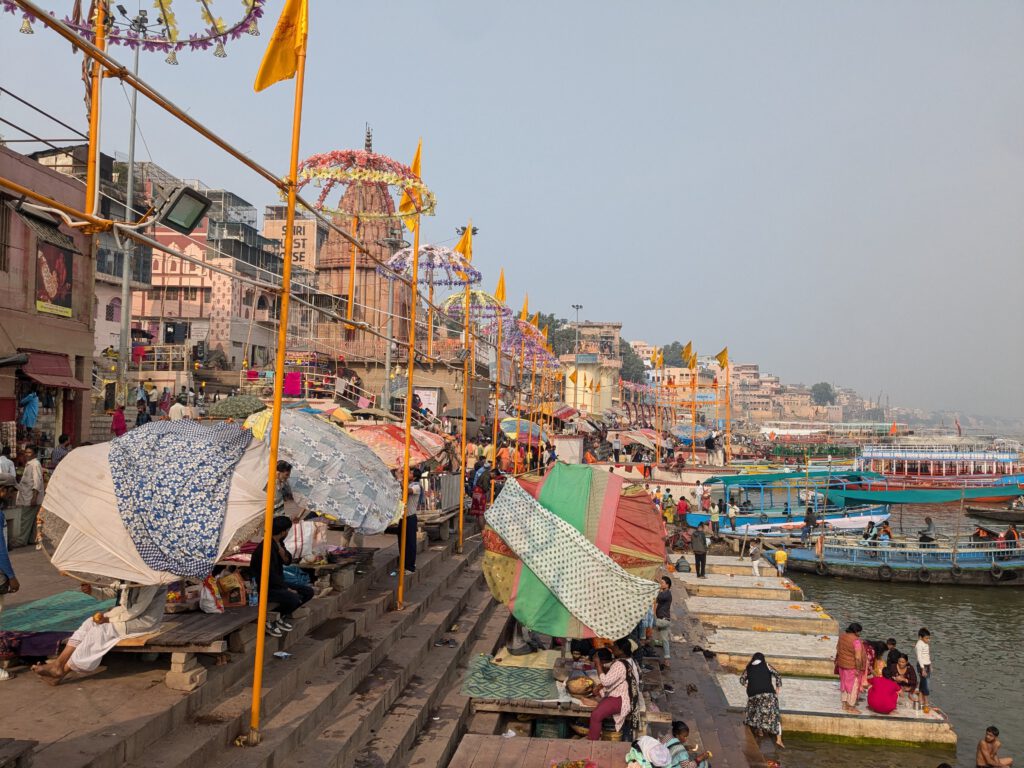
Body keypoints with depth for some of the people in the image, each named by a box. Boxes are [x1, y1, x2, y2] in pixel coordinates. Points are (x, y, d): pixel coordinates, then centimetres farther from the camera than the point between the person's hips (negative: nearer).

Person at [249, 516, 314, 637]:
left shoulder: (278, 543, 3)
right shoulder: (265, 548, -25)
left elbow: (287, 561, 6)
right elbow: (270, 575, -25)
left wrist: (282, 551, -16)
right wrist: (287, 589, -19)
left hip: (277, 583, 9)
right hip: (265, 587, -9)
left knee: (308, 591, 0)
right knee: (294, 598, -30)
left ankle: (283, 616, 8)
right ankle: (269, 620, -8)